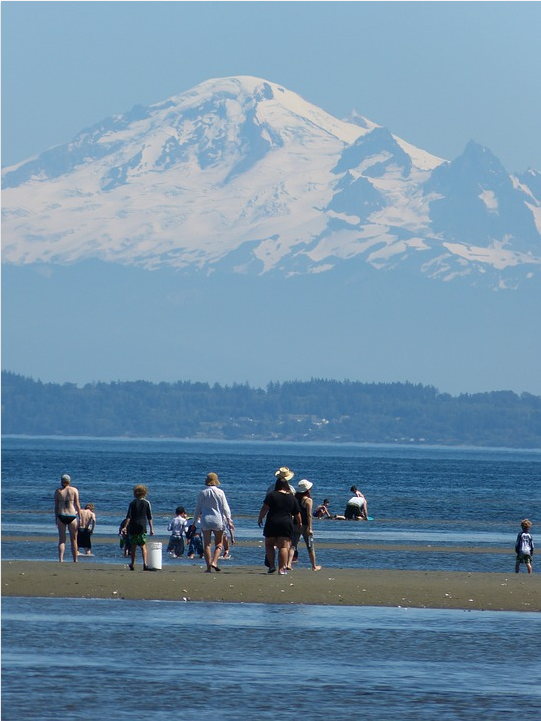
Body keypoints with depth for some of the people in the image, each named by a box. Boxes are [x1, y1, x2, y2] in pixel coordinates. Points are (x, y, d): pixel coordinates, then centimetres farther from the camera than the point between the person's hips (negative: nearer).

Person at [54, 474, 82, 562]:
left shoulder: (58, 491, 3)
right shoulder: (74, 490, 0)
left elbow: (56, 506, 5)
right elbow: (77, 505, -2)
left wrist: (56, 518, 11)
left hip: (61, 516, 1)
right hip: (72, 515, -1)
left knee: (61, 540, 4)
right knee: (73, 540, 10)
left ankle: (60, 559, -10)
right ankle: (75, 561, 16)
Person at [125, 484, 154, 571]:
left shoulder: (133, 503, 0)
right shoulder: (146, 503, 2)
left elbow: (128, 516, -6)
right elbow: (150, 518, 4)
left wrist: (125, 527, -6)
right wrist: (151, 529, 8)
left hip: (133, 527, 0)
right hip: (142, 527, 0)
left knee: (133, 546, 11)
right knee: (143, 546, 0)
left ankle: (132, 564, 20)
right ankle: (145, 562, -19)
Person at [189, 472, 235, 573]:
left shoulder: (202, 493, 1)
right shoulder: (220, 492, -3)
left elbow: (198, 508, 5)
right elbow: (225, 507, -4)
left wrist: (194, 521, 14)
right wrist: (229, 520, -1)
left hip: (205, 520, 1)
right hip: (218, 520, -1)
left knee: (207, 544, 3)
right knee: (219, 543, 10)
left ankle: (208, 566, -1)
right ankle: (214, 562, -9)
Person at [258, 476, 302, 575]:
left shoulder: (271, 495, -3)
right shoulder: (292, 498, 7)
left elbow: (264, 508, -9)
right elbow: (297, 514, 13)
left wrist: (260, 518, 3)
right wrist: (299, 523, 30)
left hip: (272, 523, -2)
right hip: (286, 523, 2)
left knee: (269, 544, 14)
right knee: (283, 546, 0)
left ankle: (271, 565, 5)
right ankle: (282, 568, -7)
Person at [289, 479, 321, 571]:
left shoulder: (295, 498, 3)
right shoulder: (308, 500, -12)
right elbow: (309, 515, -15)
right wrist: (310, 527, -14)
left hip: (295, 525, 4)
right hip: (305, 525, -4)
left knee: (292, 545, 1)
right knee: (310, 547, 10)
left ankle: (288, 563, -17)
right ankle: (314, 566, 22)